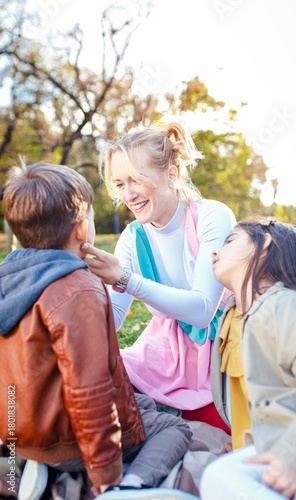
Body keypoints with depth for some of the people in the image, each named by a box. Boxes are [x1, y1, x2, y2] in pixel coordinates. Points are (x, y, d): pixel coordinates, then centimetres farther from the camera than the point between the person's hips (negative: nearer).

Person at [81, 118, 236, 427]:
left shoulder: (213, 217, -14)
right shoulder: (134, 238, 0)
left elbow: (201, 310, -23)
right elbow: (111, 318, -3)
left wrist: (125, 280, -33)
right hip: (168, 349, 4)